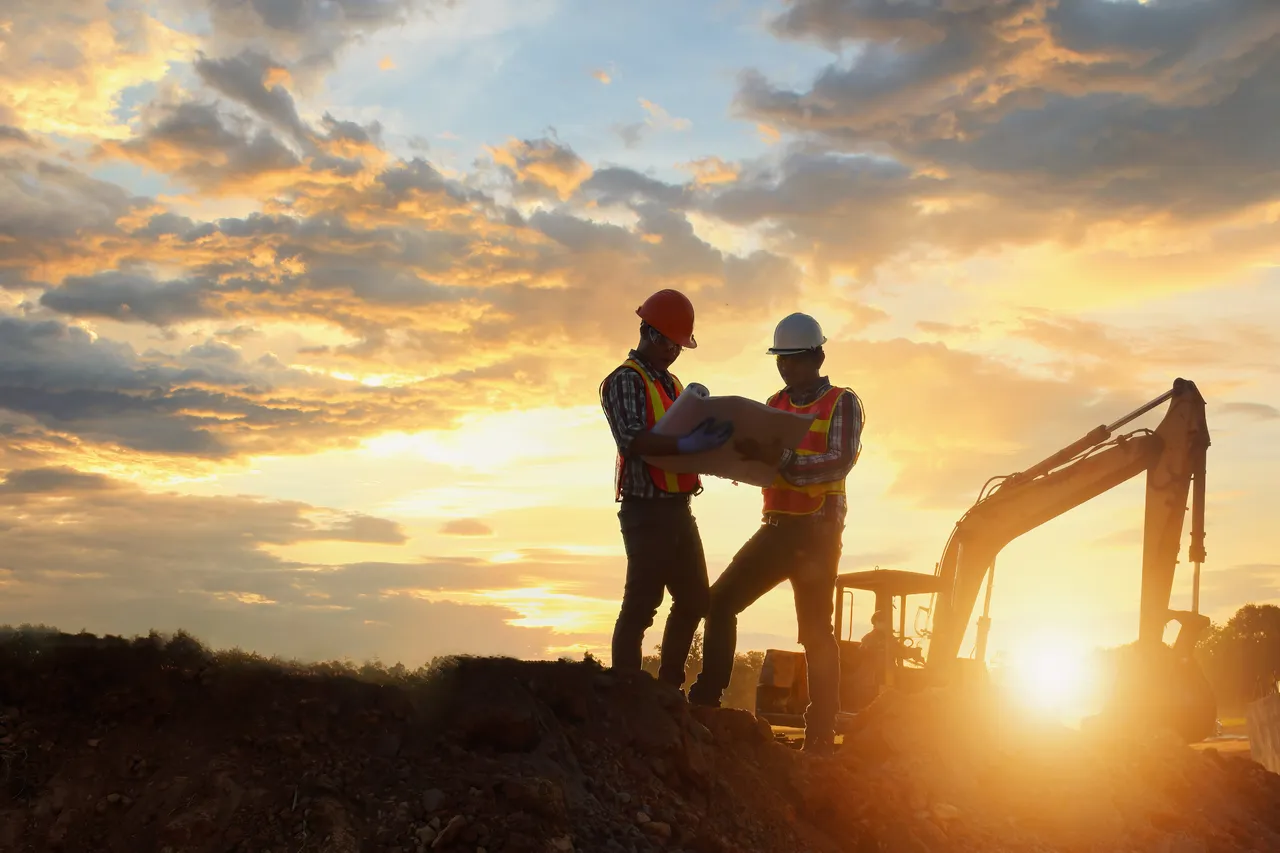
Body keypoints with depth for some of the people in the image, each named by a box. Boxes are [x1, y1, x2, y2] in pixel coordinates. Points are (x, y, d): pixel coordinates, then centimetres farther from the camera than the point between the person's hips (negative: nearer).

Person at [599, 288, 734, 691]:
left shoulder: (672, 383, 19)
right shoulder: (625, 381, -8)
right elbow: (631, 440, -22)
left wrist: (714, 450, 4)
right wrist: (684, 445, -33)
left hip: (679, 509, 9)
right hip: (647, 511, -9)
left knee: (695, 600, 13)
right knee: (640, 605, -7)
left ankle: (668, 688, 23)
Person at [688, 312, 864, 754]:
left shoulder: (842, 403, -1)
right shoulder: (774, 405, 15)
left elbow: (840, 462, -16)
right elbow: (760, 464, 8)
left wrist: (783, 460, -29)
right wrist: (742, 450, -16)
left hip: (817, 531, -5)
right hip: (776, 528, 5)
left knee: (815, 630, -3)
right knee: (720, 600, -4)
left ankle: (821, 733, 3)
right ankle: (705, 700, 1)